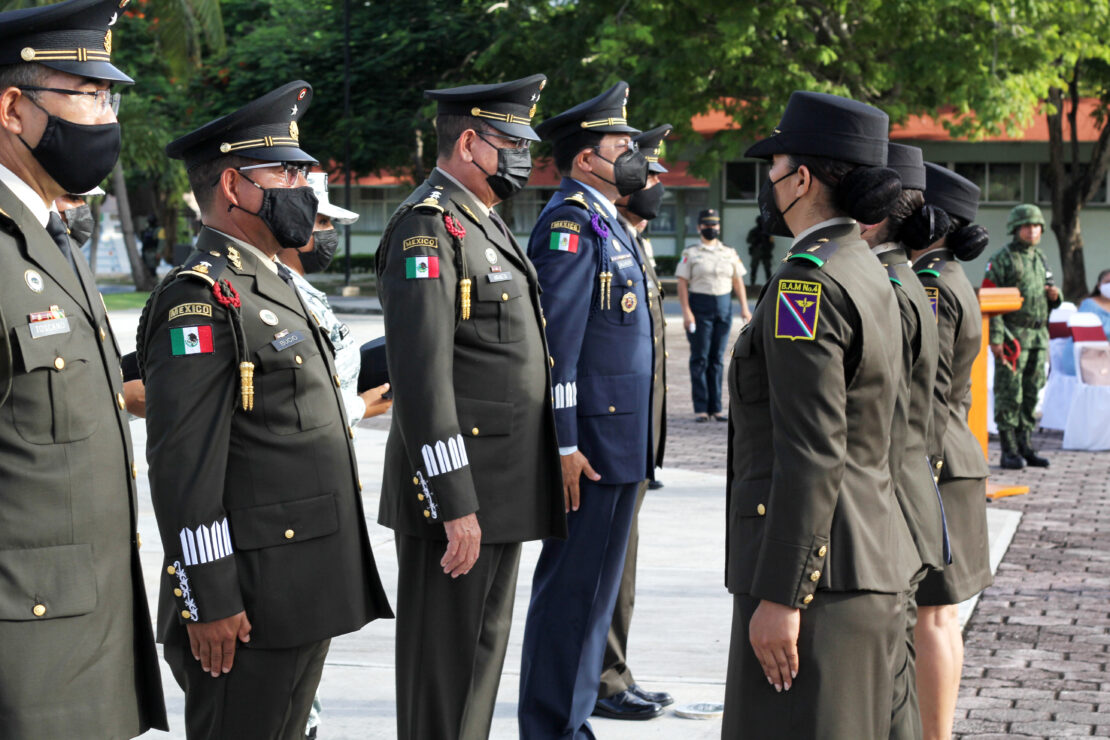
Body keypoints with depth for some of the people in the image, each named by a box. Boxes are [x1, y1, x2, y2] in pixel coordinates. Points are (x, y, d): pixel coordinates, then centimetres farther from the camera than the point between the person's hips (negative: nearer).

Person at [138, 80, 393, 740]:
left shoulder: (274, 283, 18)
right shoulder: (201, 297, -14)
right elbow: (183, 463, -20)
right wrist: (210, 603, -21)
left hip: (306, 597, 10)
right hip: (248, 608, -10)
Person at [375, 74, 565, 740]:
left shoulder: (488, 225, 17)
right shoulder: (429, 226, -14)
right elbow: (421, 375, -22)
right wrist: (454, 505, -24)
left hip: (503, 487, 10)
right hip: (460, 493, -10)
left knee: (484, 655, 16)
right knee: (444, 663, -2)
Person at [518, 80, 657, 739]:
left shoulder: (608, 223, 19)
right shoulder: (570, 222, -13)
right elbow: (557, 340, -19)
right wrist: (565, 445, -22)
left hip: (620, 439, 10)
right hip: (592, 440, -10)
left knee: (597, 582, 14)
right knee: (573, 584, -5)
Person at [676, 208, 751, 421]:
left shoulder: (730, 253, 12)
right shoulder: (690, 254, 1)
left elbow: (738, 281, 14)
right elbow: (682, 284, -4)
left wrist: (744, 307, 3)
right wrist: (686, 311, -14)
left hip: (724, 307, 4)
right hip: (700, 307, -4)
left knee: (717, 358, 6)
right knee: (700, 358, -3)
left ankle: (715, 408, 9)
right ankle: (700, 409, -1)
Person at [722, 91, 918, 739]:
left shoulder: (807, 282, -17)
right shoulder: (867, 271, 13)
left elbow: (811, 456, -22)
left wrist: (780, 595, -20)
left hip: (816, 564, -10)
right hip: (871, 557, 10)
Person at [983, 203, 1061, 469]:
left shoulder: (1041, 258, 17)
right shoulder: (1001, 259, -5)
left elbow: (1048, 298, 27)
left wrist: (1055, 295, 1)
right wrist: (995, 337, -17)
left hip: (1038, 336, 7)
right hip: (1013, 335, -7)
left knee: (1032, 393, 9)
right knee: (1009, 394, -5)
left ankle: (1025, 446, 17)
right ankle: (1009, 451, -1)